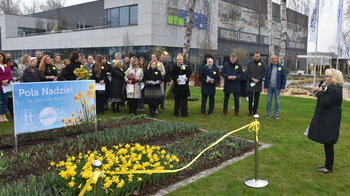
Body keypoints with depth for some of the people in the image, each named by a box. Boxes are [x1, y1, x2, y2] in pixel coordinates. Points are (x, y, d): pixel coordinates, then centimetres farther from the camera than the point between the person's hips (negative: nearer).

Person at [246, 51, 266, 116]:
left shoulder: (263, 64, 3)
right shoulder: (250, 63, 7)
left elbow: (263, 73, -1)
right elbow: (248, 73, 3)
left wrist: (258, 80, -12)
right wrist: (252, 79, -10)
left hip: (258, 83, 0)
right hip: (250, 83, 1)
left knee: (256, 98, 4)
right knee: (250, 97, 0)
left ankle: (255, 111, 12)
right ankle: (250, 111, 11)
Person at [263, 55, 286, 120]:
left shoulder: (281, 67, -2)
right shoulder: (269, 67, 5)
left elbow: (284, 78, -2)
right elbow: (266, 77, 7)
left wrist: (283, 88, -7)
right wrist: (265, 87, 4)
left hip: (277, 87, -2)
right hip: (270, 87, 2)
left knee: (277, 102, 5)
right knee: (269, 101, 6)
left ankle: (276, 114, 15)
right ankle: (269, 114, 14)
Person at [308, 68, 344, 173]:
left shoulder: (335, 90, -20)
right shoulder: (330, 87, 13)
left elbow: (325, 103, -24)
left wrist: (319, 92, -16)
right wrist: (319, 91, 1)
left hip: (330, 122, -11)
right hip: (326, 120, 11)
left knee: (328, 144, -1)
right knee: (327, 144, 18)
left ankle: (329, 168, 9)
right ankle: (328, 164, 29)